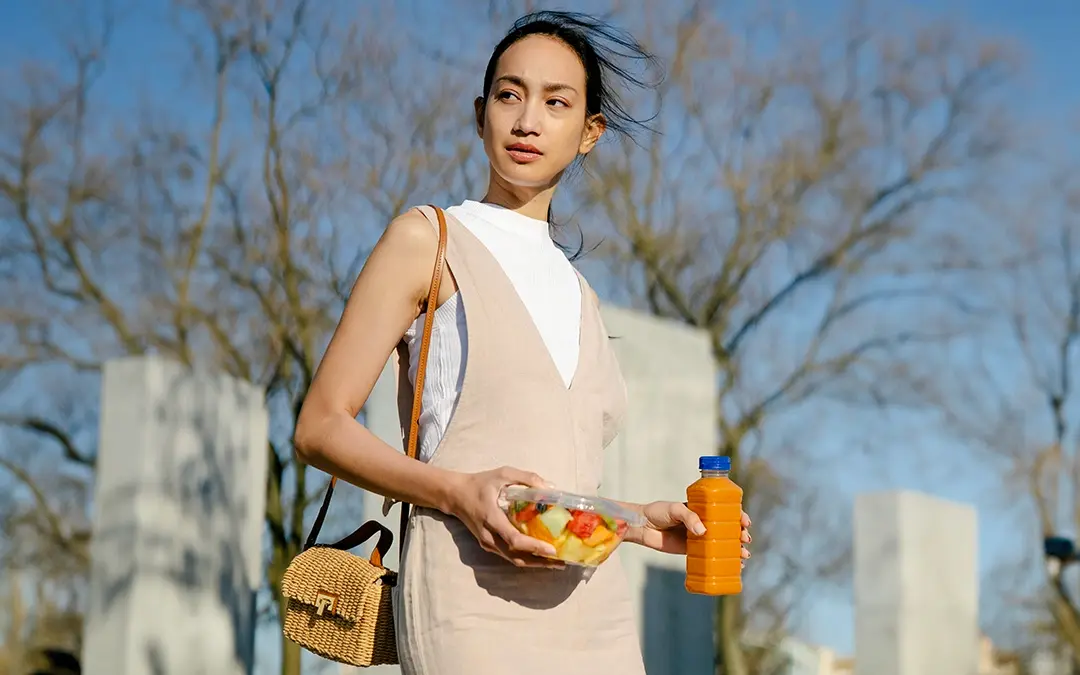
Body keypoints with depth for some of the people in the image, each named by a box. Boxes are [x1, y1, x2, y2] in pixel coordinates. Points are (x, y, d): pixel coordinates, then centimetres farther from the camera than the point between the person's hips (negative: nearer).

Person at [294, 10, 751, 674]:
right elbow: (322, 427, -2)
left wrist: (639, 521, 11)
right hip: (475, 605, -5)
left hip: (594, 613, 5)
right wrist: (458, 492, -15)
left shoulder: (578, 292, 22)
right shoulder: (427, 240, 6)